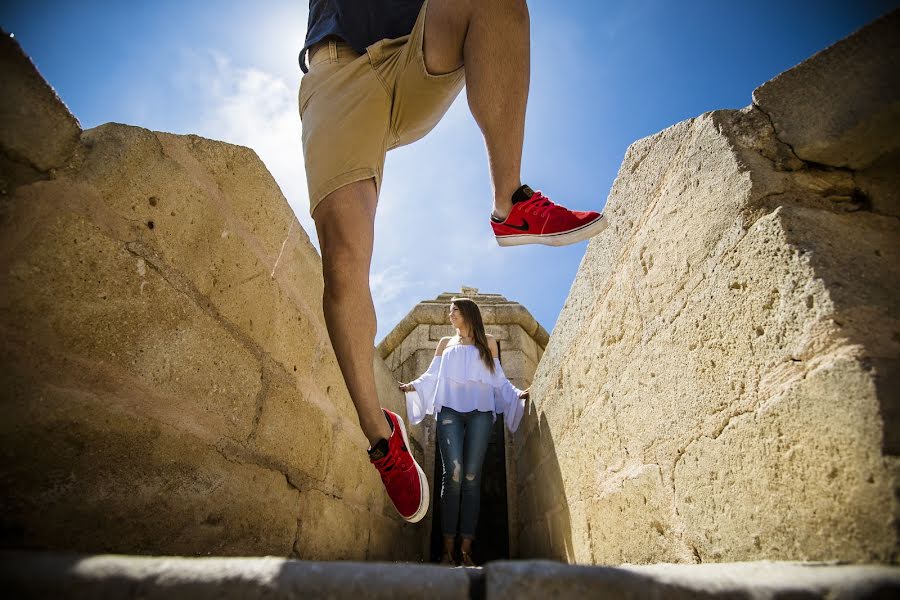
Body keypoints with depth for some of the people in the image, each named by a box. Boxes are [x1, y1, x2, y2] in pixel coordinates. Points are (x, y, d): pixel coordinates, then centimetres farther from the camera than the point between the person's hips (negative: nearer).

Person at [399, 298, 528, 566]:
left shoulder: (488, 342, 20)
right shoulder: (445, 343, 24)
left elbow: (498, 379, 16)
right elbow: (432, 375, 16)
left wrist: (517, 394, 2)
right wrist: (412, 386, 0)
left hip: (480, 412, 0)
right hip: (449, 410, 1)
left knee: (471, 477, -6)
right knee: (453, 474, -12)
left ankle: (466, 550, -2)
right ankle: (448, 548, -7)